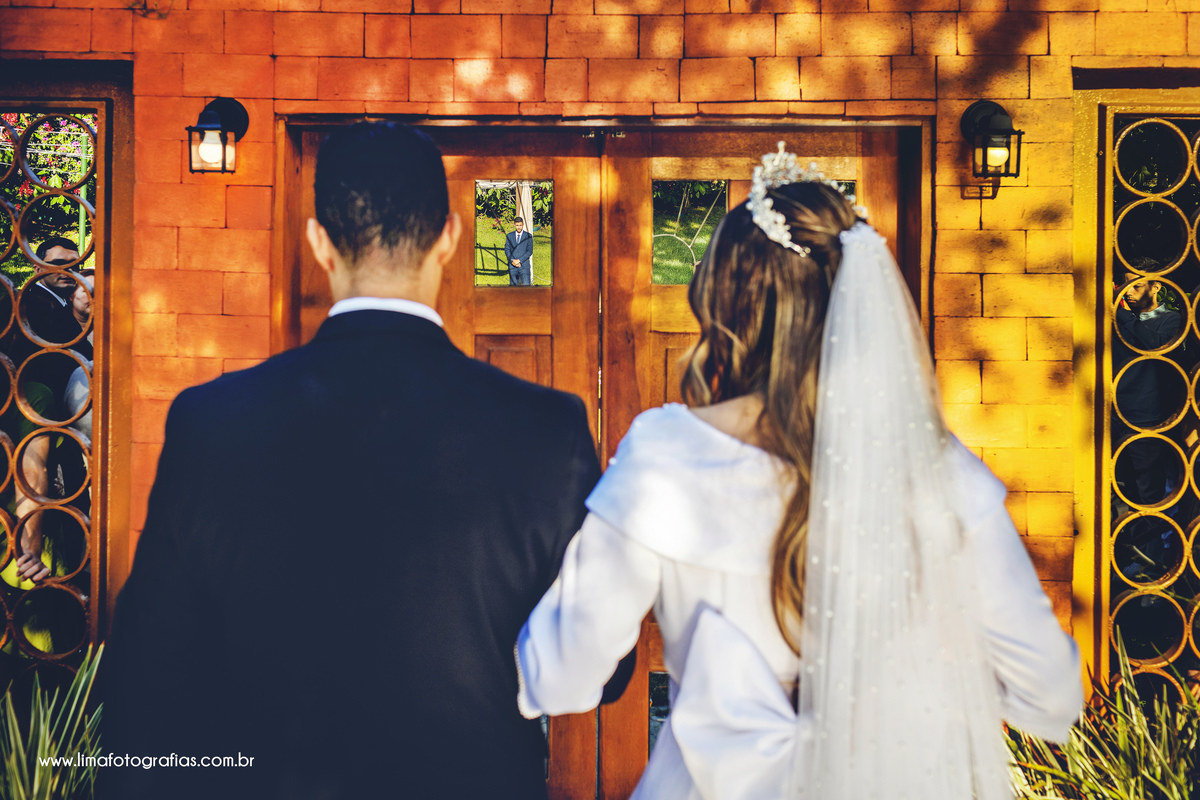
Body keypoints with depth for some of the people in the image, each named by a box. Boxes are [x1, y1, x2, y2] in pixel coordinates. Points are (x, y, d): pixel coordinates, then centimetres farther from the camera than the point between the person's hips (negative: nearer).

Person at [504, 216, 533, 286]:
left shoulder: (528, 236, 5)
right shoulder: (509, 236, 12)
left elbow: (530, 251, 0)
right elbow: (507, 250, 7)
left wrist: (519, 261, -11)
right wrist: (512, 261, -9)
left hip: (524, 265, -2)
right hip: (512, 266, 2)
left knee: (526, 285, -11)